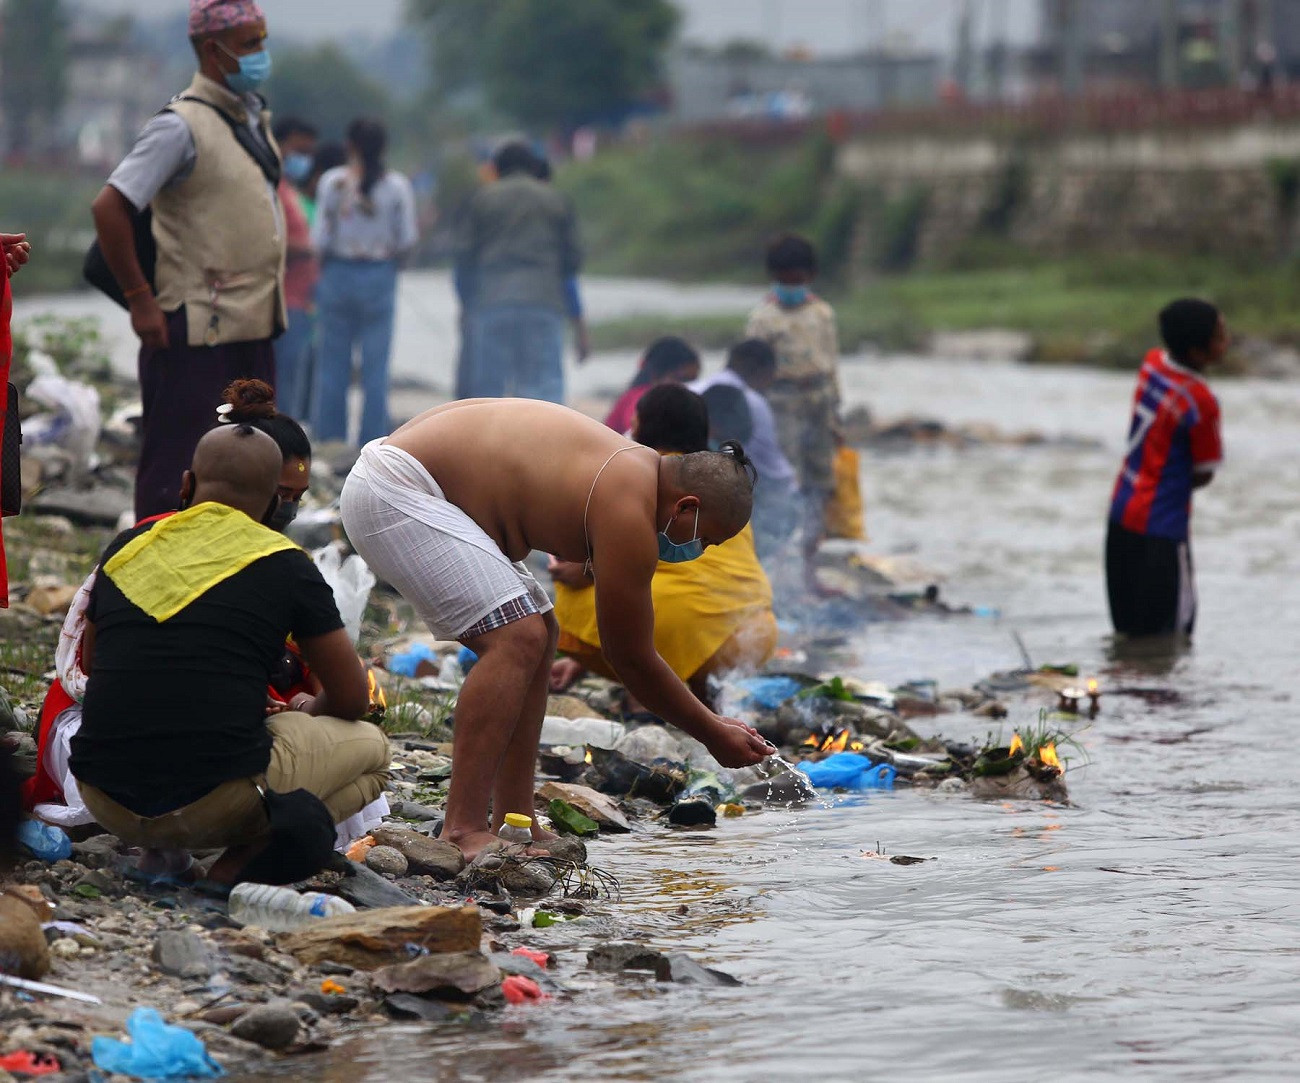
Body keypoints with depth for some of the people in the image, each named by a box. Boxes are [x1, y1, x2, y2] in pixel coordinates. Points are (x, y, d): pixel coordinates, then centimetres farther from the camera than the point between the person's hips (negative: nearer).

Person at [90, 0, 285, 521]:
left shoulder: (253, 119, 13)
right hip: (196, 337, -9)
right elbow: (109, 208, -19)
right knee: (175, 476, -4)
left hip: (253, 329, 9)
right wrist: (140, 299, -17)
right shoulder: (182, 127, -14)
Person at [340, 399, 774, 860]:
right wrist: (713, 733, 0)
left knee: (535, 635, 13)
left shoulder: (638, 470, 11)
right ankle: (462, 831, -22)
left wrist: (711, 721, 22)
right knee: (517, 639, -20)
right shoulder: (628, 513, -20)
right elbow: (632, 657, -11)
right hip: (392, 493, -11)